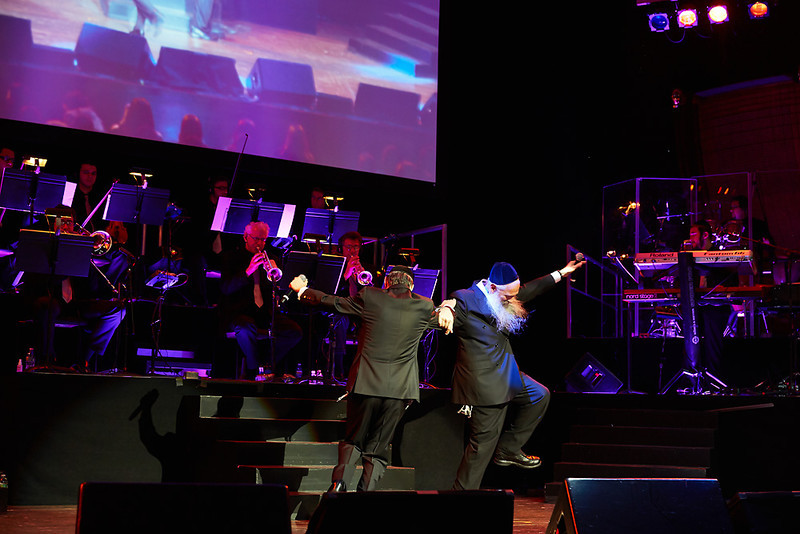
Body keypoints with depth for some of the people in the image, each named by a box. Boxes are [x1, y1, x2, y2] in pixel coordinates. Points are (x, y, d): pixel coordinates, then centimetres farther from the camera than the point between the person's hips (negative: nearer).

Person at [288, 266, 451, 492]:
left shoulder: (370, 297, -1)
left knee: (353, 439, 17)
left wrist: (301, 289, 24)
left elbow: (331, 301, 9)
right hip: (398, 389, 0)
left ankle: (339, 482, 0)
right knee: (378, 448, 11)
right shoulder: (424, 308, 1)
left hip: (366, 384, 0)